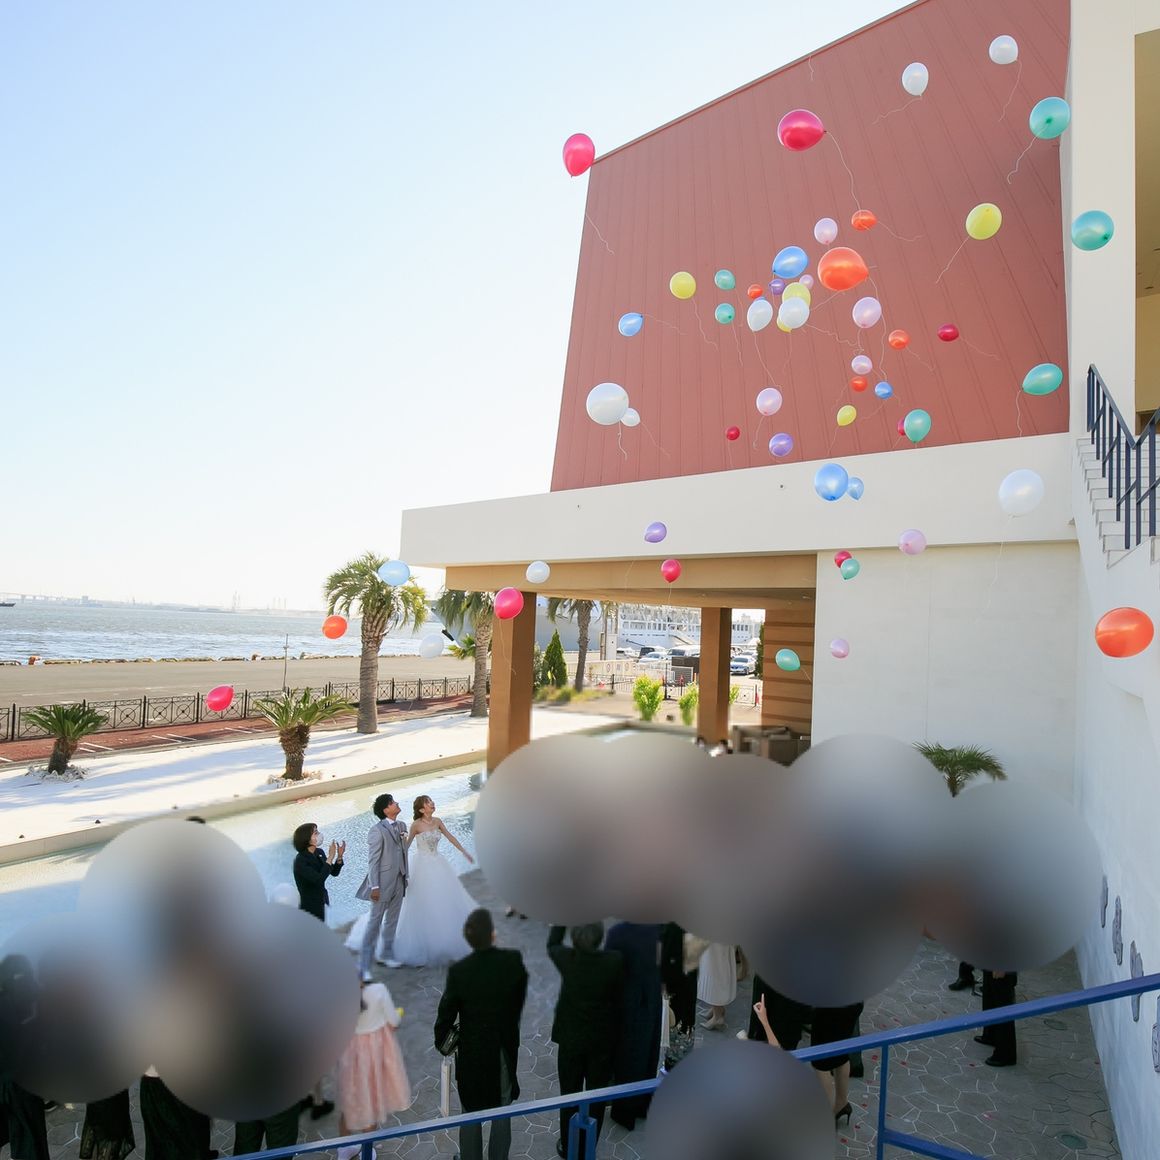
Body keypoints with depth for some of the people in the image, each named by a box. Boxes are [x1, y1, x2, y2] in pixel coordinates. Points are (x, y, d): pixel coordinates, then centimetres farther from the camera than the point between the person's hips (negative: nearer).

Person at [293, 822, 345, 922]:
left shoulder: (319, 852, 1)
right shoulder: (300, 860, -20)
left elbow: (334, 873, 6)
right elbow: (319, 879, -27)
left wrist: (340, 856, -10)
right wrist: (330, 857, -25)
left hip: (322, 902, 6)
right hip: (310, 906, -6)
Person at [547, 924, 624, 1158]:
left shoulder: (566, 958, -23)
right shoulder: (615, 961, -24)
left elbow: (552, 944, 1)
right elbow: (619, 998, -10)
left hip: (570, 1038, 0)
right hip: (603, 1039, 0)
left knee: (569, 1094, 20)